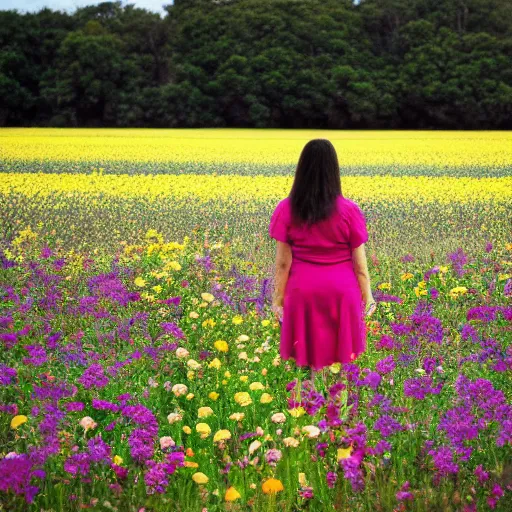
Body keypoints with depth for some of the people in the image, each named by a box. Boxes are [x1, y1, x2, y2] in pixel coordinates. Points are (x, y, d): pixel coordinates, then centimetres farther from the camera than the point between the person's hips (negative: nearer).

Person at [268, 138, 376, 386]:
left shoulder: (286, 209, -10)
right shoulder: (350, 210, -11)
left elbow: (283, 261, -7)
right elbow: (359, 261, -6)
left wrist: (278, 297, 2)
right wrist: (367, 295, 6)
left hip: (305, 291, 1)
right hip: (342, 290, -1)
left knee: (316, 352, 11)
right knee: (338, 349, 11)